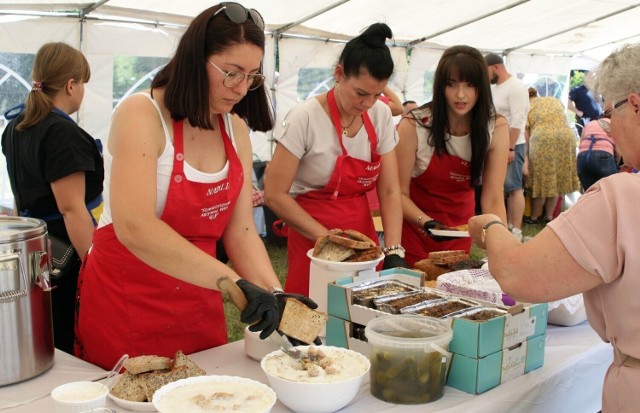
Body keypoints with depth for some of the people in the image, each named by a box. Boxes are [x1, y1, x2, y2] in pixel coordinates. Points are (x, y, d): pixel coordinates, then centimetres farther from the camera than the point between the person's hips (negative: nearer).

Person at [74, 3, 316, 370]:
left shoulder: (236, 130, 2)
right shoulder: (141, 115, -17)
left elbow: (241, 230, -1)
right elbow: (134, 228, -31)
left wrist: (274, 295, -17)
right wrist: (232, 281, -38)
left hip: (199, 306, 6)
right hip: (125, 304, -6)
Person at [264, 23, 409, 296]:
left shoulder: (381, 116, -3)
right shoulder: (305, 118, -17)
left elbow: (390, 191, -2)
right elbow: (275, 195, -15)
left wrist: (394, 252, -14)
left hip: (363, 232, 4)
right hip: (313, 240, -4)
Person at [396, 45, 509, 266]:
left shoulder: (496, 128, -14)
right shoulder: (413, 126, -21)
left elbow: (493, 199, -16)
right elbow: (400, 193, -15)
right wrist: (426, 222, -32)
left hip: (460, 229, 3)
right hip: (415, 228, -2)